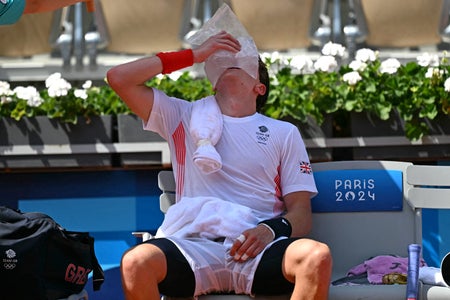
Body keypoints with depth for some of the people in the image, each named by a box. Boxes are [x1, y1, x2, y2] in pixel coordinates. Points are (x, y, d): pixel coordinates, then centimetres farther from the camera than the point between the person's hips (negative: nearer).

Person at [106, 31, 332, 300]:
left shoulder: (284, 133, 24)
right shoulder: (184, 118, 25)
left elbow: (301, 212, 15)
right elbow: (119, 77, 16)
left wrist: (271, 230, -9)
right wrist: (194, 55, 17)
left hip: (258, 248, 0)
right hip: (195, 246, 0)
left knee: (317, 257, -35)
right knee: (136, 262, -35)